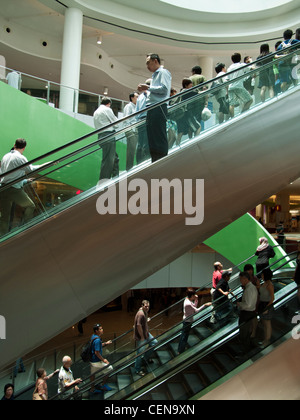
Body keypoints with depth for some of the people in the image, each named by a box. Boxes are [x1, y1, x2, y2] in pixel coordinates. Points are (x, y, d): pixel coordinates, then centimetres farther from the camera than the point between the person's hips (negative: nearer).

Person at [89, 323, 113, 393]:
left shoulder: (93, 337, 3)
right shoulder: (97, 340, -27)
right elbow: (97, 352, -27)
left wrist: (105, 343, 6)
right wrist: (103, 360, -16)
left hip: (92, 359, 9)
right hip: (96, 361, -9)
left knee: (93, 374, 20)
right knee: (109, 368, 7)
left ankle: (92, 389, 34)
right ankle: (103, 385, 19)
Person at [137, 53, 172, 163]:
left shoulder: (163, 72, 1)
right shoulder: (155, 75, 29)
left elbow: (164, 89, -13)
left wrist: (148, 88, -7)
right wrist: (145, 91, 15)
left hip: (159, 107, -9)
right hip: (151, 108, 9)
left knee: (159, 137, -13)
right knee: (152, 137, 5)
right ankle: (155, 162, 8)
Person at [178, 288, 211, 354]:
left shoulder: (187, 300, 1)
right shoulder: (188, 304, -29)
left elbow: (194, 306, 13)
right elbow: (197, 310, -26)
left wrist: (196, 299, 1)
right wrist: (205, 305, -24)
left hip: (186, 320, 10)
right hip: (188, 321, -10)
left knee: (183, 335, 20)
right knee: (185, 336, 3)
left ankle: (180, 349, 34)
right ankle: (181, 352, 15)